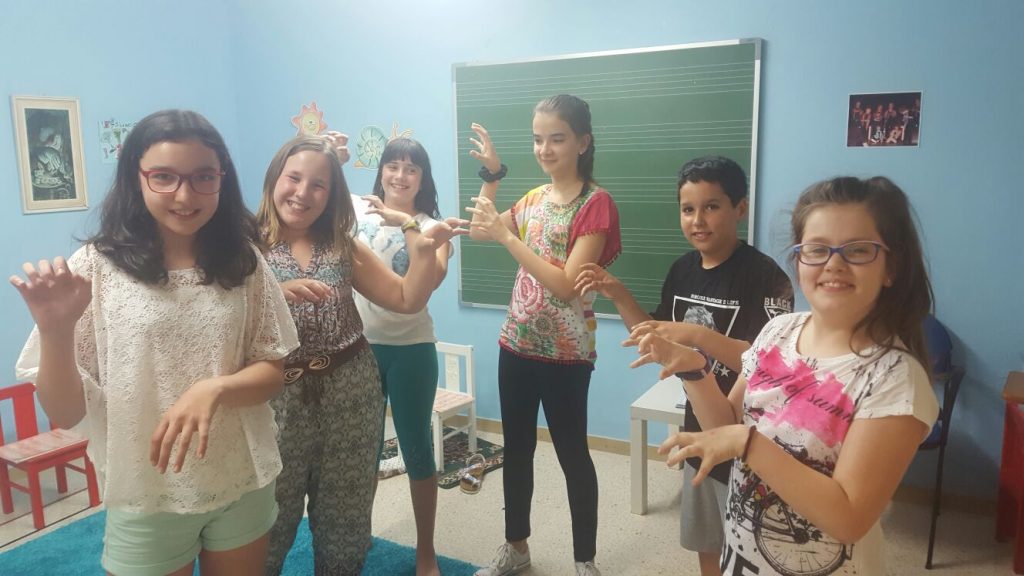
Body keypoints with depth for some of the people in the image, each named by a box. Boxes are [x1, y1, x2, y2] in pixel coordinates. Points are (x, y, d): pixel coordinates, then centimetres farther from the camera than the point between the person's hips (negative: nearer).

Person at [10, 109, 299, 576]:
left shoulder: (244, 263, -4)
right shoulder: (94, 268, -11)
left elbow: (273, 372, -2)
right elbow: (65, 413, -9)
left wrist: (213, 389, -21)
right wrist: (56, 332, -26)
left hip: (243, 488, 3)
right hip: (145, 501, -2)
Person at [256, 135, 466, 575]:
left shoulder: (343, 247, 7)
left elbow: (407, 299, 5)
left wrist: (424, 249, -9)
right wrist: (273, 293, -28)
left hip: (350, 395, 3)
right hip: (278, 399, -3)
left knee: (345, 520, 17)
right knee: (267, 525, 11)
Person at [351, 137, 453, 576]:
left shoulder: (431, 227, 0)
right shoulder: (357, 212, 3)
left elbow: (433, 279, -19)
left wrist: (406, 223, -25)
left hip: (411, 348, -1)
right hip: (359, 344, 1)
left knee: (416, 447, 7)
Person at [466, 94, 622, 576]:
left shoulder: (596, 203, -12)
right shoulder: (534, 198, 7)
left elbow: (565, 285, -21)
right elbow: (479, 232, 17)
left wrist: (506, 235, -24)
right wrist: (491, 175, 8)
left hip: (565, 353, -6)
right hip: (516, 343, 6)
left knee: (572, 454, 6)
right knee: (516, 448, 15)